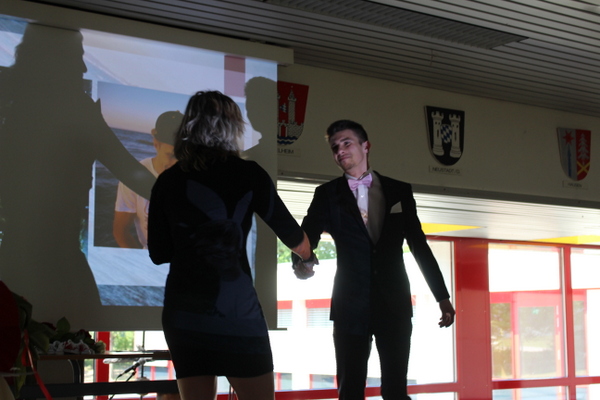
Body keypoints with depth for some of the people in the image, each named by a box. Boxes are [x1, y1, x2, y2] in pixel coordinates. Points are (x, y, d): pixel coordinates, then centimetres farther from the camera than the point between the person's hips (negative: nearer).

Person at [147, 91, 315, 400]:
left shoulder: (167, 182, 5)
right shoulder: (247, 174, -3)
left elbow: (159, 253, 9)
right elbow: (291, 234, 5)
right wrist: (307, 254, 27)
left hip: (182, 313, 4)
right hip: (235, 310, -4)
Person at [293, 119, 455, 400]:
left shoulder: (399, 191, 7)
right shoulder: (328, 194, 5)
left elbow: (419, 245, 9)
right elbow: (307, 237, -3)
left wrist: (442, 297, 7)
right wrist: (300, 262, -27)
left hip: (394, 304, 0)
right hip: (350, 306, 0)